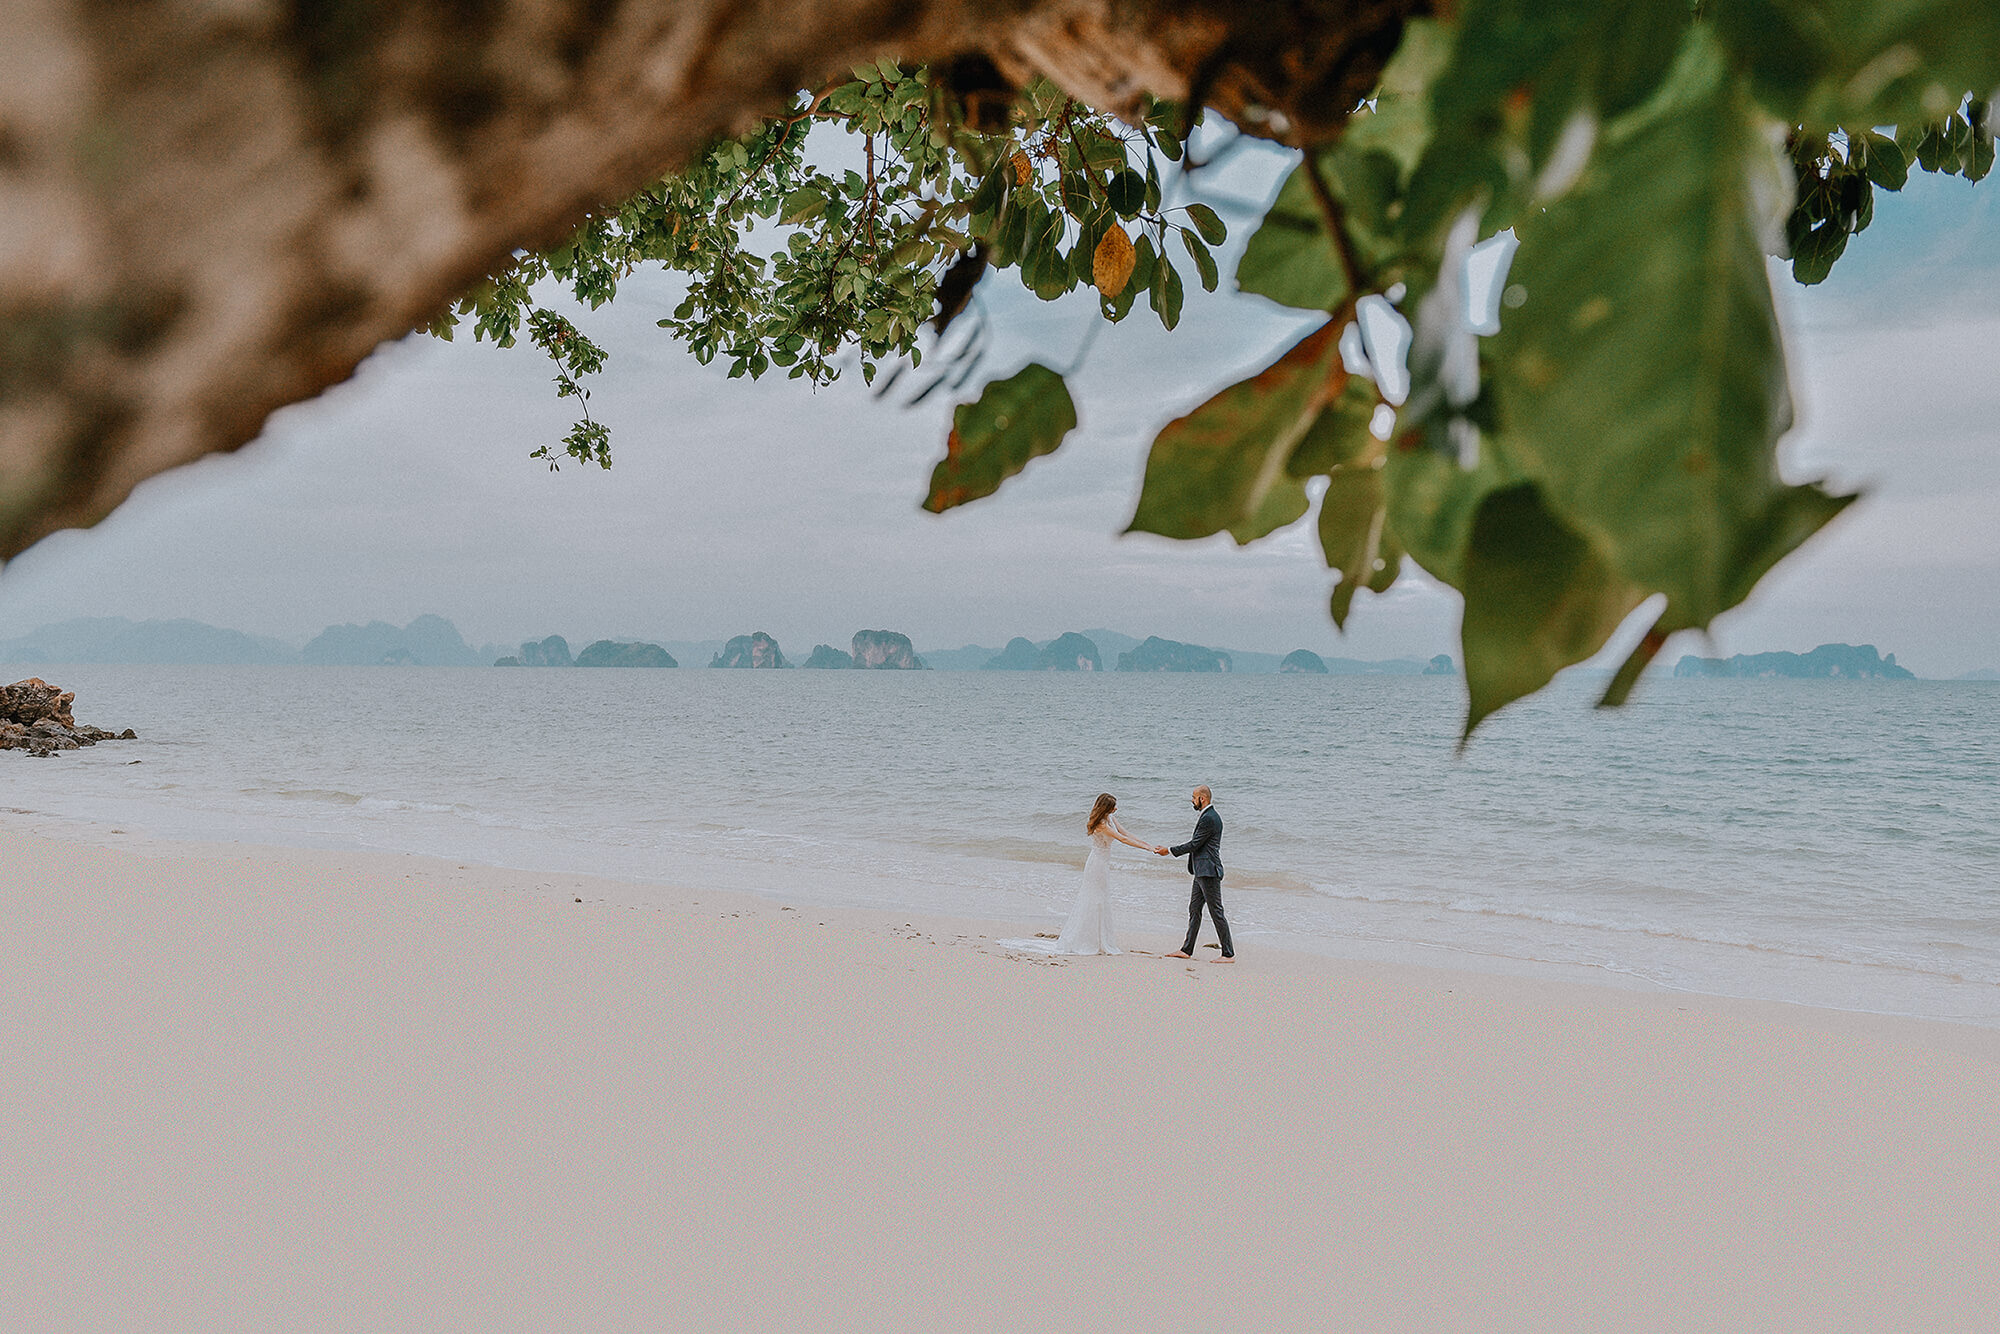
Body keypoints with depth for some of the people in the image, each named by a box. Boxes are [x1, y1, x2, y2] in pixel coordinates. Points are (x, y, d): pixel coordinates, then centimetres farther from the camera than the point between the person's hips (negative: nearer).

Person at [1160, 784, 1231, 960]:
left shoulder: (1209, 818, -18)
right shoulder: (1208, 816, 15)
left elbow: (1195, 844, -17)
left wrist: (1170, 851, -8)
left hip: (1208, 872, -11)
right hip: (1202, 872, 11)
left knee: (1216, 912, -6)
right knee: (1194, 909, 13)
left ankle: (1228, 954, 0)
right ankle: (1187, 951, 18)